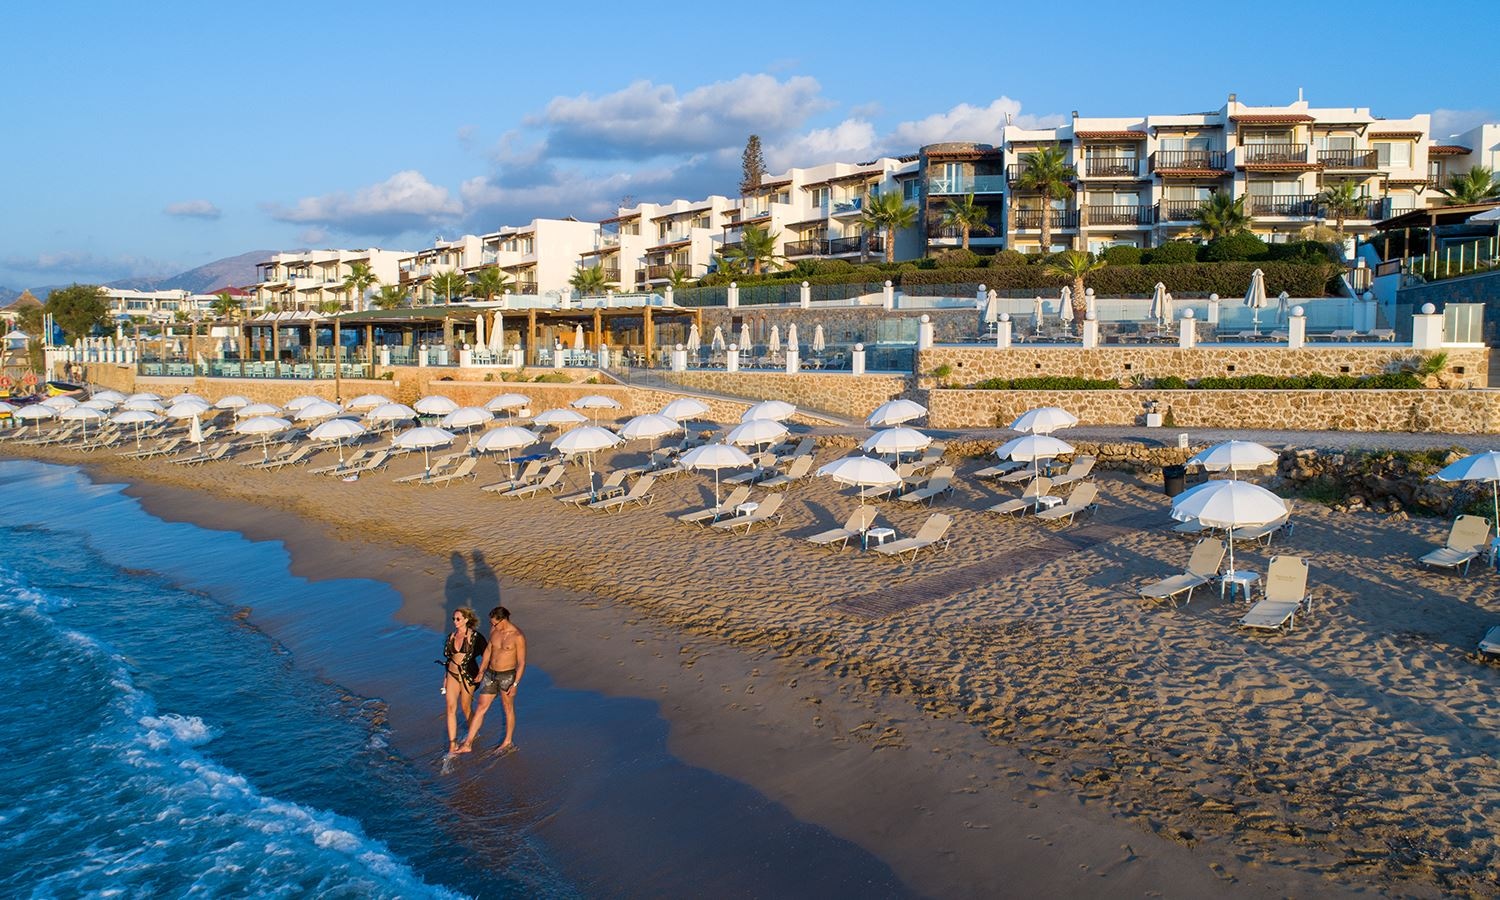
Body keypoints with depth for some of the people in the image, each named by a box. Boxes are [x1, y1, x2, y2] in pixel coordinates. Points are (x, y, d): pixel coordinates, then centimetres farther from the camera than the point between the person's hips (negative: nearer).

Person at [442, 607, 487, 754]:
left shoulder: (475, 637, -9)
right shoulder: (451, 637, 6)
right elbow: (448, 658, 14)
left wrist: (482, 673, -9)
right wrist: (445, 678, 15)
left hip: (468, 675, -4)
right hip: (452, 674, 4)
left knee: (466, 708, 7)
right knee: (451, 708, -4)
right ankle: (452, 743, -2)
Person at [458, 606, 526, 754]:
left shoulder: (518, 636, -19)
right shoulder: (494, 630, -1)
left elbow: (521, 662, -15)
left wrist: (515, 684, -18)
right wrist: (481, 672, 15)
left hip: (507, 676, -5)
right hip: (490, 674, 6)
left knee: (508, 709, 12)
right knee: (481, 708, 6)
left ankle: (508, 741, 31)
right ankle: (467, 744, 10)